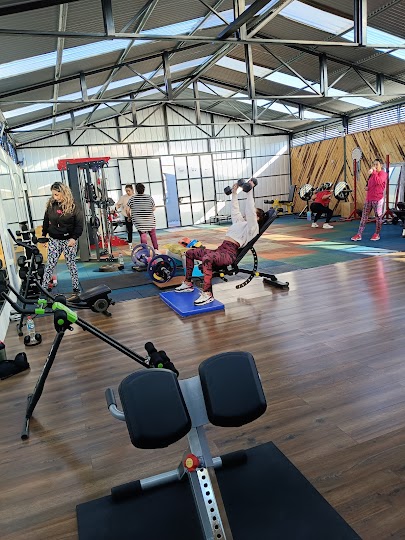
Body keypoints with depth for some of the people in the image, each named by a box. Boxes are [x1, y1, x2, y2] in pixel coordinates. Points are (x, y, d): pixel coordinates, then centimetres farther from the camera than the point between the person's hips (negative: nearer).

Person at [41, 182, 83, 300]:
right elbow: (46, 221, 13)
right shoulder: (50, 205, 2)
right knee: (49, 265, 1)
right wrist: (44, 235, 10)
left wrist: (74, 238, -19)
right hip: (54, 240, 3)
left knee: (71, 265, 5)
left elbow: (79, 224, -10)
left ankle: (76, 290, 15)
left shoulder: (73, 206, -10)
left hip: (69, 240, -3)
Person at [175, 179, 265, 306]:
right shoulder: (241, 222, 26)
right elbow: (235, 210, 35)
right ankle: (188, 283, 16)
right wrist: (234, 193, 37)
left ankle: (207, 294, -38)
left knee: (207, 258, -41)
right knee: (190, 253, 13)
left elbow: (250, 210, -12)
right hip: (220, 250, 10)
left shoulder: (253, 226, 1)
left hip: (229, 254, -10)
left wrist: (250, 191, -11)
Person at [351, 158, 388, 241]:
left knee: (378, 217, 2)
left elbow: (378, 181, -24)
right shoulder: (372, 174, 19)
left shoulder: (383, 173, -4)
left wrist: (374, 172, -18)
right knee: (364, 216, 2)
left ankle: (377, 234, 14)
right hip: (368, 198, 7)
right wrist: (366, 187, 11)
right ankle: (359, 234, 2)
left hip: (378, 199, -7)